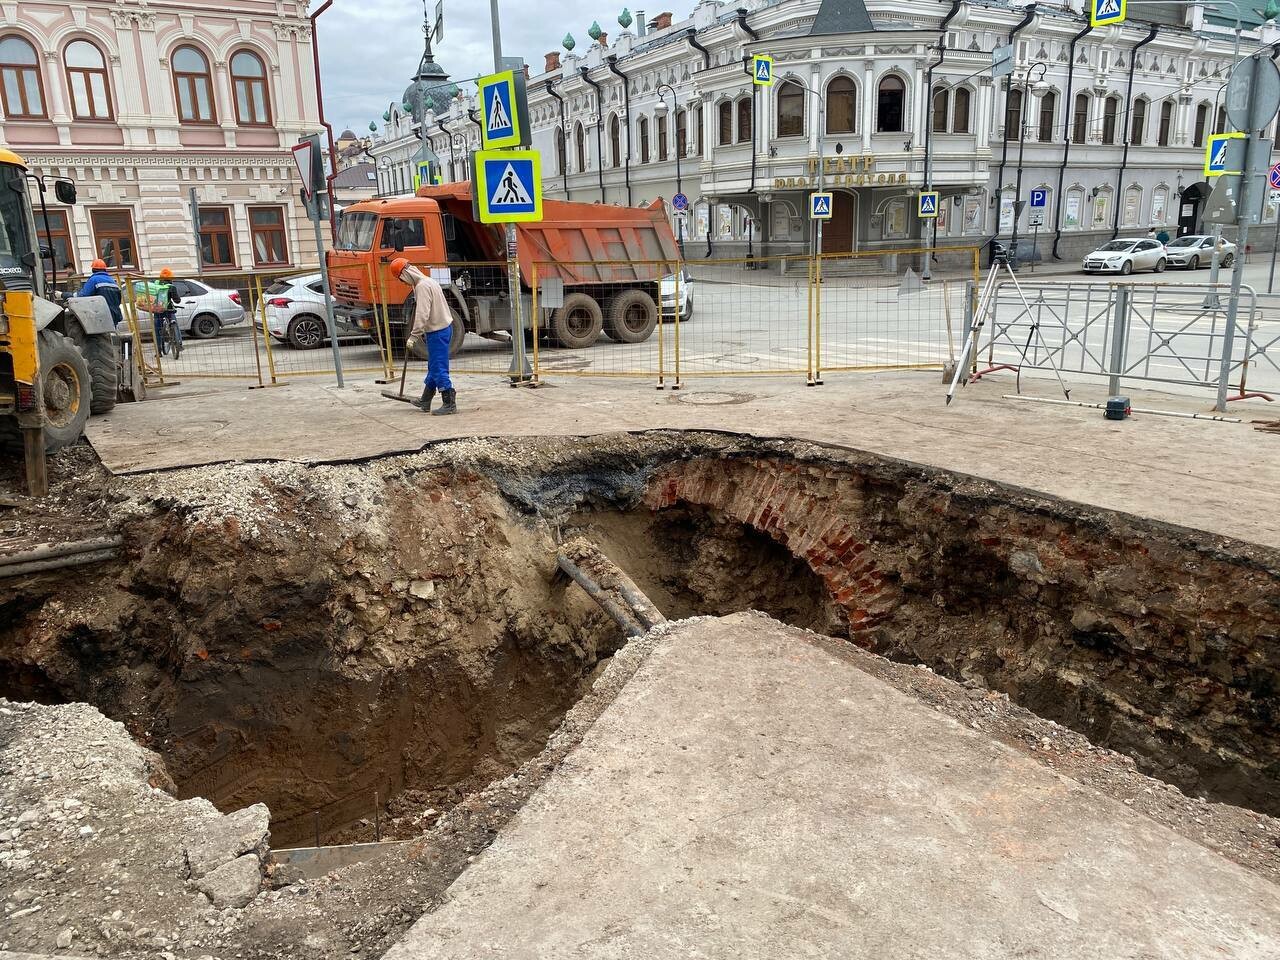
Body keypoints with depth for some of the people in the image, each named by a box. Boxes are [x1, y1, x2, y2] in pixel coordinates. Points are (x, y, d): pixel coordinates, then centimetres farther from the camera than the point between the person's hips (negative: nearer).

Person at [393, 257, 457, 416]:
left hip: (437, 332, -11)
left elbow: (422, 314, -24)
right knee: (433, 367, 17)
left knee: (439, 368, -7)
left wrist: (413, 337, -21)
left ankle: (450, 403, -5)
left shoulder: (422, 286, -17)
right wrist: (421, 332, 25)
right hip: (443, 327, 11)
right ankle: (425, 401, 28)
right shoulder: (427, 281, 14)